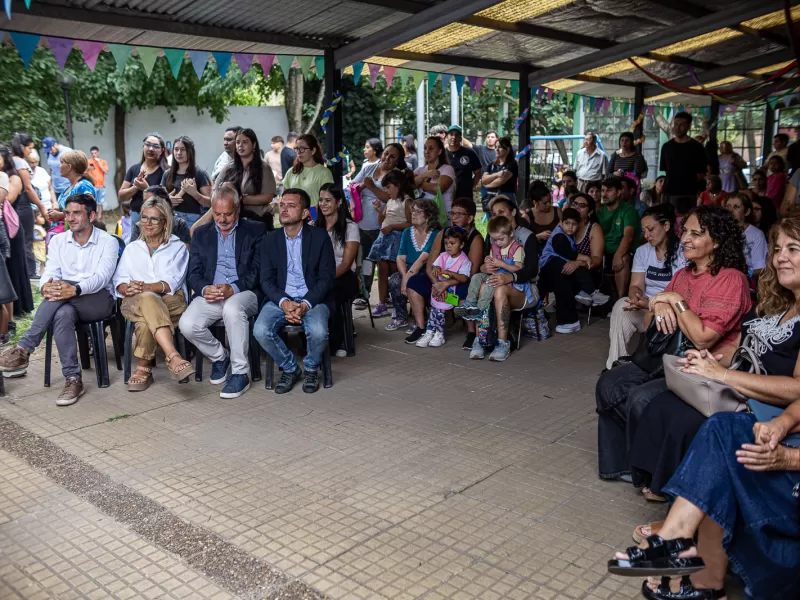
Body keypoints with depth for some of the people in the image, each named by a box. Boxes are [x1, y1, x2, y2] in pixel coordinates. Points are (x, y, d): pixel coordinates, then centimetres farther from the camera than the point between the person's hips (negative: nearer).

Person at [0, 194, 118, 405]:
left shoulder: (108, 242, -2)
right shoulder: (58, 241, 11)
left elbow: (101, 277, -17)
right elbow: (50, 273, -1)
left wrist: (75, 289, -38)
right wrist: (46, 287, -28)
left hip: (99, 301, -3)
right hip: (69, 305, 3)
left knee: (64, 289, -35)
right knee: (63, 314, -36)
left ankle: (23, 350, -33)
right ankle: (73, 379, -32)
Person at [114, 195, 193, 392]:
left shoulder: (178, 247, 16)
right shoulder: (131, 248, 26)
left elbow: (173, 282, 0)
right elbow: (119, 283, 13)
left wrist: (146, 287, -20)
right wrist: (128, 288, -13)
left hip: (170, 302, -1)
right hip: (135, 302, 1)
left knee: (146, 319, -39)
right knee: (148, 300, -39)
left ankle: (143, 368, -30)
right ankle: (173, 357, -52)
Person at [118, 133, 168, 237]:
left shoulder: (166, 171, -8)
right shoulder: (133, 169, 7)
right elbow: (121, 196, 5)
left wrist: (146, 188, -24)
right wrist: (136, 187, -12)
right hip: (135, 216, 5)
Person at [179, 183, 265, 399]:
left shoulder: (255, 231, 7)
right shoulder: (201, 233, 17)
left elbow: (258, 271, -3)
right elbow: (193, 273, 10)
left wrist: (233, 289, -20)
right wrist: (205, 289, -13)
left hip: (243, 293, -3)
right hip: (210, 294, 4)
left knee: (232, 308, -38)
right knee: (187, 325, -24)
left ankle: (240, 373, -22)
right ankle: (219, 356, 7)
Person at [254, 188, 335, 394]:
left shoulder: (320, 236, -1)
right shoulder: (270, 240, 7)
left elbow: (328, 277, -4)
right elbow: (266, 280, 2)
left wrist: (306, 304, -19)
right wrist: (284, 302, -18)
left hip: (313, 299, -2)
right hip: (281, 299, 2)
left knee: (318, 331, -32)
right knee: (261, 331, -26)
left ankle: (311, 369, 2)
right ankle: (290, 368, 2)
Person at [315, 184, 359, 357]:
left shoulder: (350, 227, 3)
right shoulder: (314, 227, 16)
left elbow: (346, 263, -6)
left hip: (343, 277, -3)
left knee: (330, 295, -35)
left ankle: (337, 343, -13)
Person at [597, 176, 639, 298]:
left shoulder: (628, 211, -5)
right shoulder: (600, 211, 13)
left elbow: (628, 236, -21)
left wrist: (618, 255, -37)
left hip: (621, 253, -5)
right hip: (603, 253, 5)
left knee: (623, 260, -36)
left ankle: (621, 298, -31)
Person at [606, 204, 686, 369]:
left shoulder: (683, 251, -9)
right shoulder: (642, 251, 8)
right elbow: (636, 286, 0)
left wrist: (652, 304, -30)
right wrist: (637, 299, -25)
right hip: (646, 306, 5)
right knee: (622, 306, -27)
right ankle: (617, 365, -19)